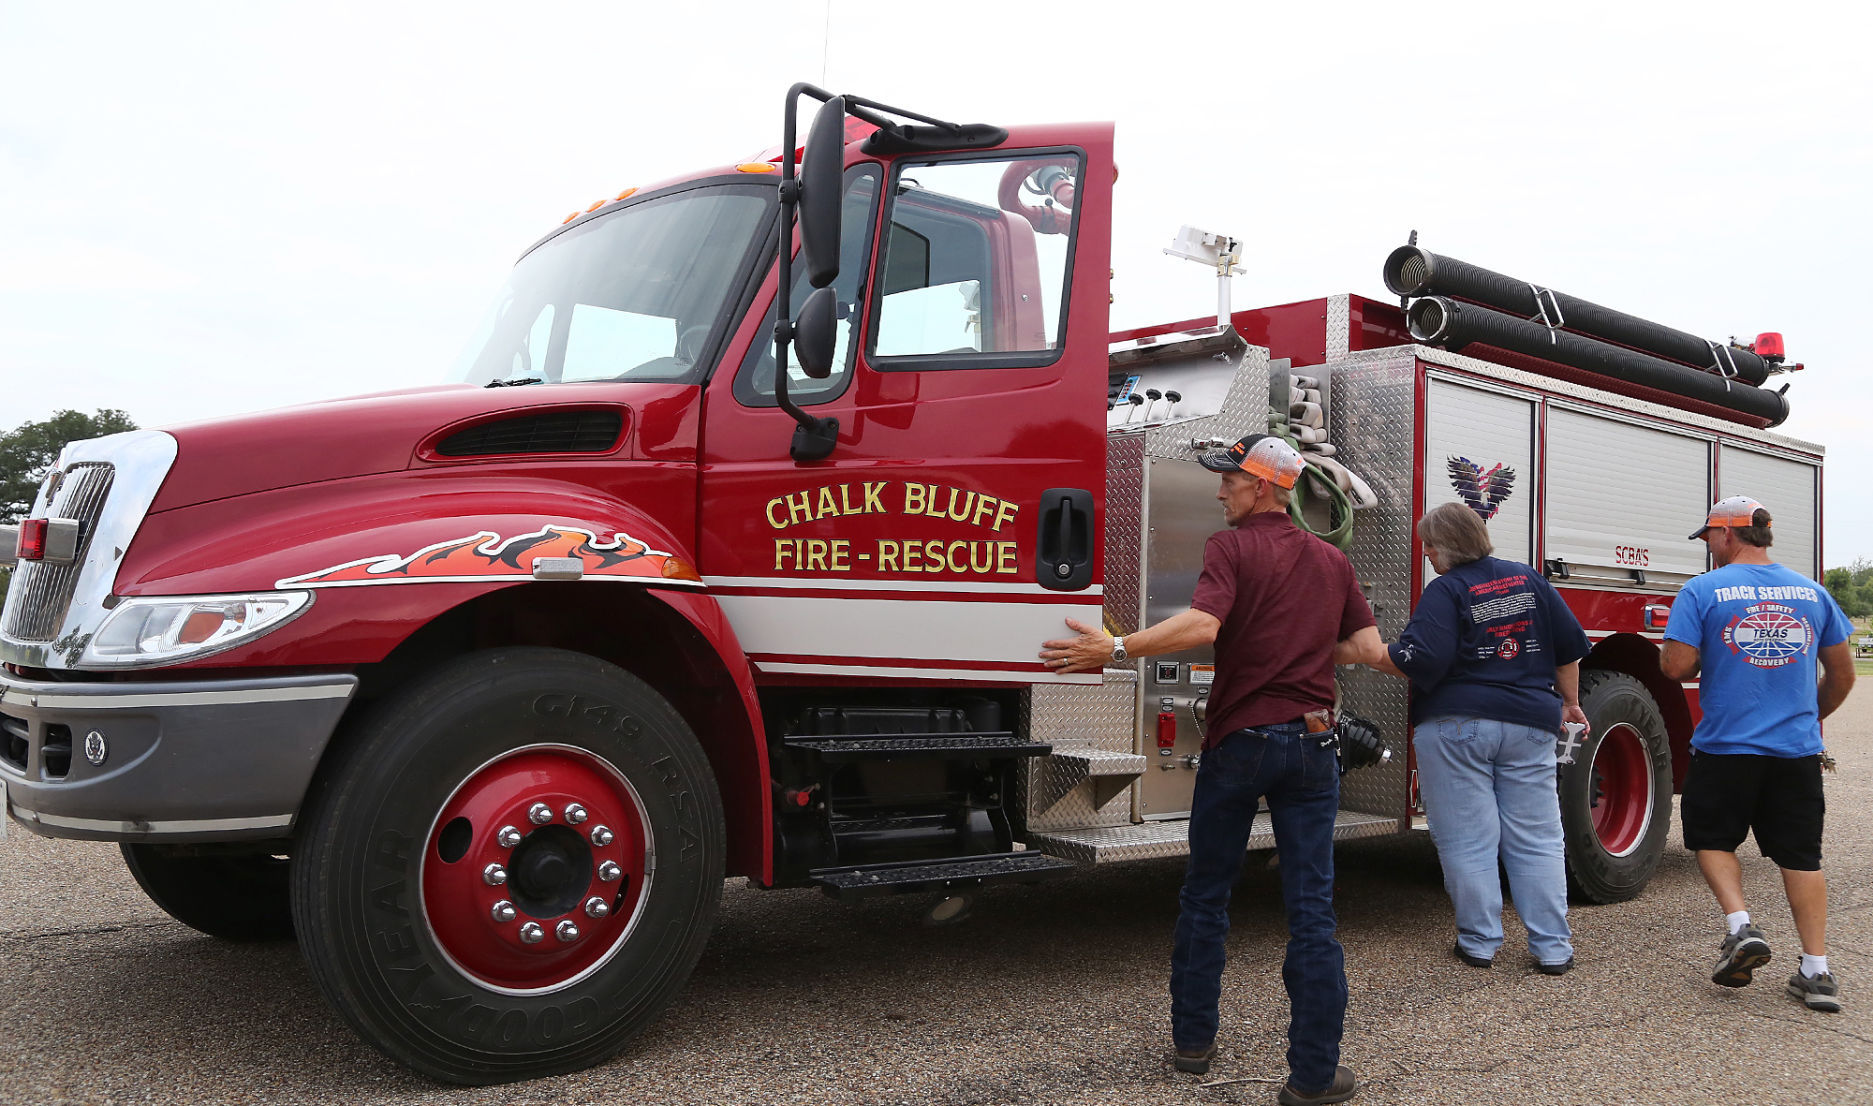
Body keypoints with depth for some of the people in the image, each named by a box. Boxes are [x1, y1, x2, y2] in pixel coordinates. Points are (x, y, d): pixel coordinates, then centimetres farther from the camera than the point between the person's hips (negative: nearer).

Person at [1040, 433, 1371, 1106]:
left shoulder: (1230, 547, -6)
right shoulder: (1332, 561, 10)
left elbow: (1202, 626, -24)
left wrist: (1115, 650, -25)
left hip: (1238, 740, -3)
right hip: (1311, 742, 3)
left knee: (1205, 895, 14)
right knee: (1311, 909, 3)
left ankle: (1193, 1038, 24)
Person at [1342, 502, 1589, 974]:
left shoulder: (1446, 590, -8)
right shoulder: (1528, 579, 9)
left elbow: (1422, 661, -18)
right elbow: (1569, 645, 13)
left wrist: (1378, 655, -3)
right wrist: (1569, 702, 23)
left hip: (1456, 727, -5)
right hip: (1529, 724, 5)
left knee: (1466, 841, 3)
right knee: (1536, 839, 8)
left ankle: (1479, 943, 9)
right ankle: (1553, 947, 9)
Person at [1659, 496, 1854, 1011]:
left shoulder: (1702, 591, -9)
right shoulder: (1812, 592, 5)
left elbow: (1676, 666, -14)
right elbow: (1842, 674, 11)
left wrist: (1697, 656, 10)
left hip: (1726, 748, -3)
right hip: (1797, 751, 4)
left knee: (1712, 837, 17)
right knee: (1800, 856, 11)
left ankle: (1740, 926, -1)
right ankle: (1817, 972, 11)